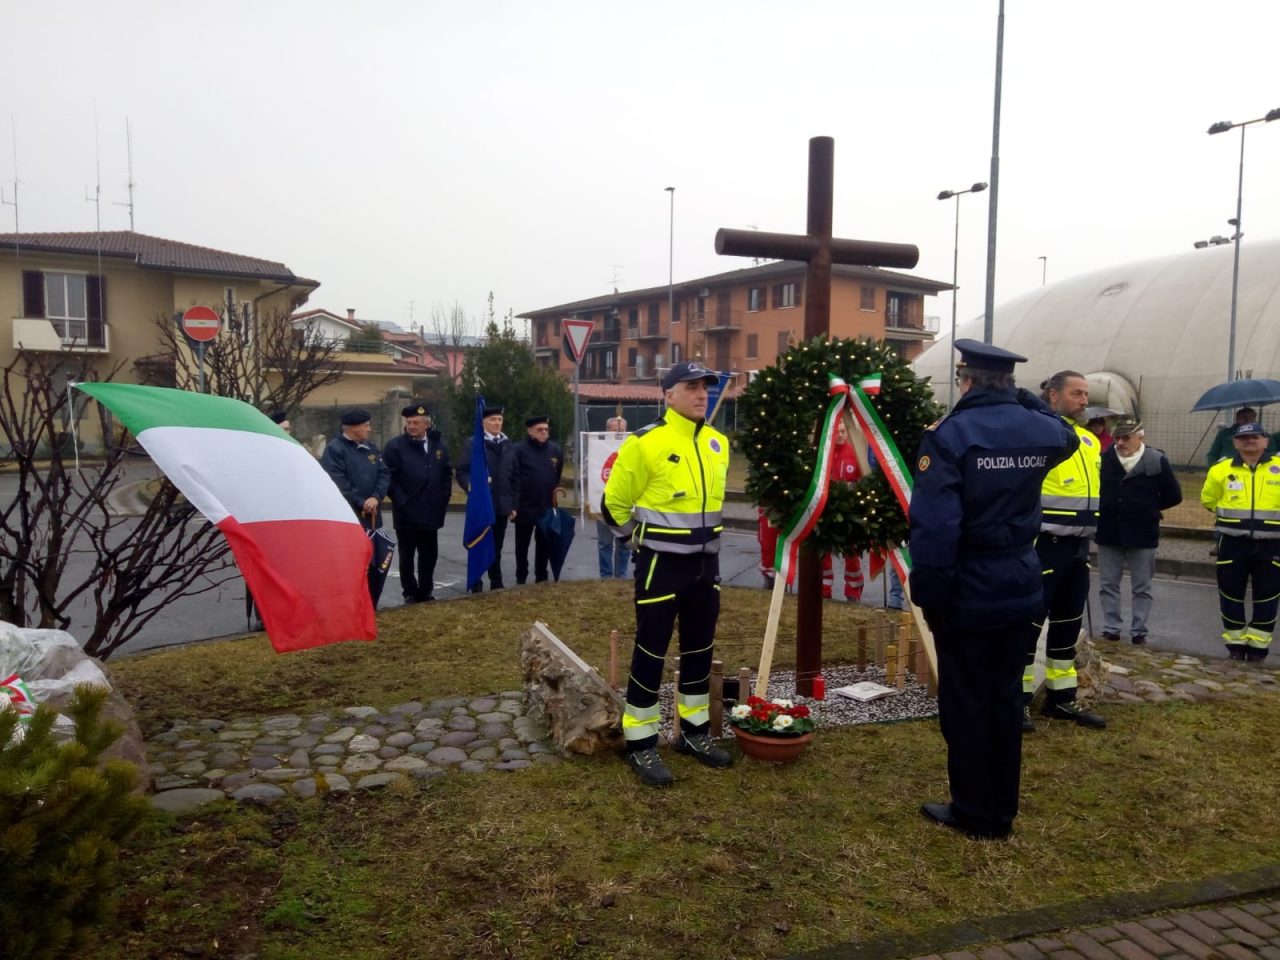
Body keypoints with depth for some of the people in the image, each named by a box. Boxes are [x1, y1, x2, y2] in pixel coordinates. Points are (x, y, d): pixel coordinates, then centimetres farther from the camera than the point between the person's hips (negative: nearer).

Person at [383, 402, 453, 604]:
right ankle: (411, 595, 17)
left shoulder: (439, 445, 7)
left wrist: (443, 500, 6)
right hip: (406, 514, -4)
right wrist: (401, 501, -14)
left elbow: (447, 474, 14)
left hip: (431, 513, 4)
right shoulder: (396, 446, -7)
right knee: (407, 557, 6)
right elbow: (388, 477, -10)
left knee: (429, 556, 11)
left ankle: (426, 593, 24)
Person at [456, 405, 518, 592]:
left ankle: (496, 584, 22)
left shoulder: (509, 446, 11)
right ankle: (476, 587, 14)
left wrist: (513, 504, 9)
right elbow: (461, 471, -6)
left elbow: (514, 477, 13)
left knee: (496, 548, 12)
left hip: (502, 505, 4)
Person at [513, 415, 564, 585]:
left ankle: (541, 578, 23)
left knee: (544, 544, 12)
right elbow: (512, 478, -10)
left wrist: (555, 493, 13)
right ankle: (521, 579, 19)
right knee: (522, 545, 8)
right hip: (525, 507, -3)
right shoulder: (520, 449, -10)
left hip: (547, 507, 3)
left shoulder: (555, 449, 3)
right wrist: (514, 503, -13)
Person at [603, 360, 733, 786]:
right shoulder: (645, 443, -15)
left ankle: (694, 733, 31)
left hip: (706, 563, 7)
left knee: (699, 649, 15)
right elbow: (614, 503, -5)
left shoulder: (718, 444, 6)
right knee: (651, 652, 1)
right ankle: (640, 746, 13)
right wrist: (641, 540, 5)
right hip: (661, 565, -6)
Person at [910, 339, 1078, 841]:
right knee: (1005, 698, 16)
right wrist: (1028, 401, 20)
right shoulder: (1039, 429, 1)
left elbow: (934, 527, -24)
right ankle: (1002, 812, 27)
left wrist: (927, 594, -15)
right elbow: (1066, 437, 30)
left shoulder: (950, 435, -17)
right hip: (1021, 589, 6)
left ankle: (974, 813, 19)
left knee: (964, 704, 7)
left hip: (967, 593, -6)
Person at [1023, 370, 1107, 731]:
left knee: (1068, 623, 14)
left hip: (1077, 547, 8)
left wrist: (1085, 538, 21)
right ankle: (1019, 698, 8)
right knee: (1030, 620, -2)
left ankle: (1061, 698, 26)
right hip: (1044, 546, -8)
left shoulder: (1089, 441, 14)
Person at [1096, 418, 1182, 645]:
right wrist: (1105, 508, 1)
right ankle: (1110, 629, 19)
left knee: (1141, 588, 9)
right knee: (1107, 585, 8)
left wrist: (1149, 508, 6)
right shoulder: (1104, 458, -6)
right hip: (1109, 531, 2)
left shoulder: (1156, 460, -9)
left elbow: (1173, 495, 1)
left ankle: (1138, 632, 19)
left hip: (1142, 533, -2)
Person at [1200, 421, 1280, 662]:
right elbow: (1208, 500, 14)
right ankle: (1236, 645, 21)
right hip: (1233, 544, 1)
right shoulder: (1222, 469, -1)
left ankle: (1258, 648, 18)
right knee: (1231, 595, 7)